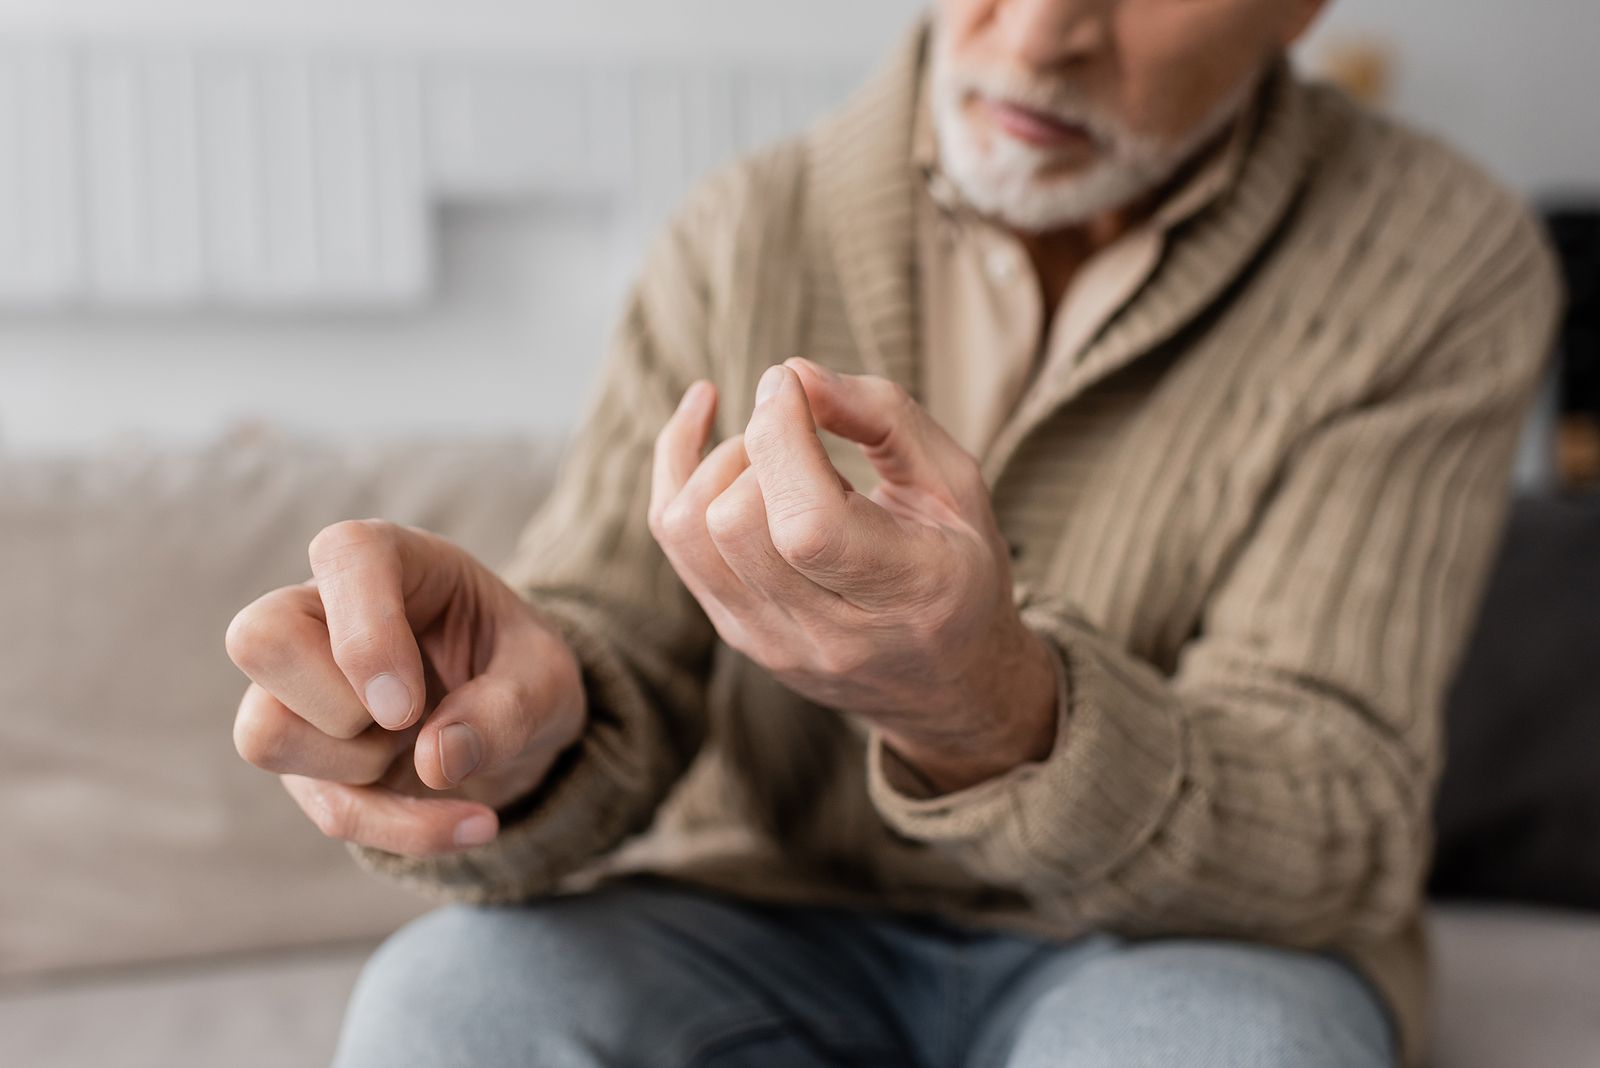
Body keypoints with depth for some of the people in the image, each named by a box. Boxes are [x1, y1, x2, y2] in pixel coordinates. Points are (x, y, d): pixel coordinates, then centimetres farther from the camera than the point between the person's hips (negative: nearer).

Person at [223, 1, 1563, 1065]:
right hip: (765, 915, 1)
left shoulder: (1440, 265, -10)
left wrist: (990, 716, -38)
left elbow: (1335, 840, -17)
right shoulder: (748, 233, -3)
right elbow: (608, 642, -8)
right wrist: (515, 726, -35)